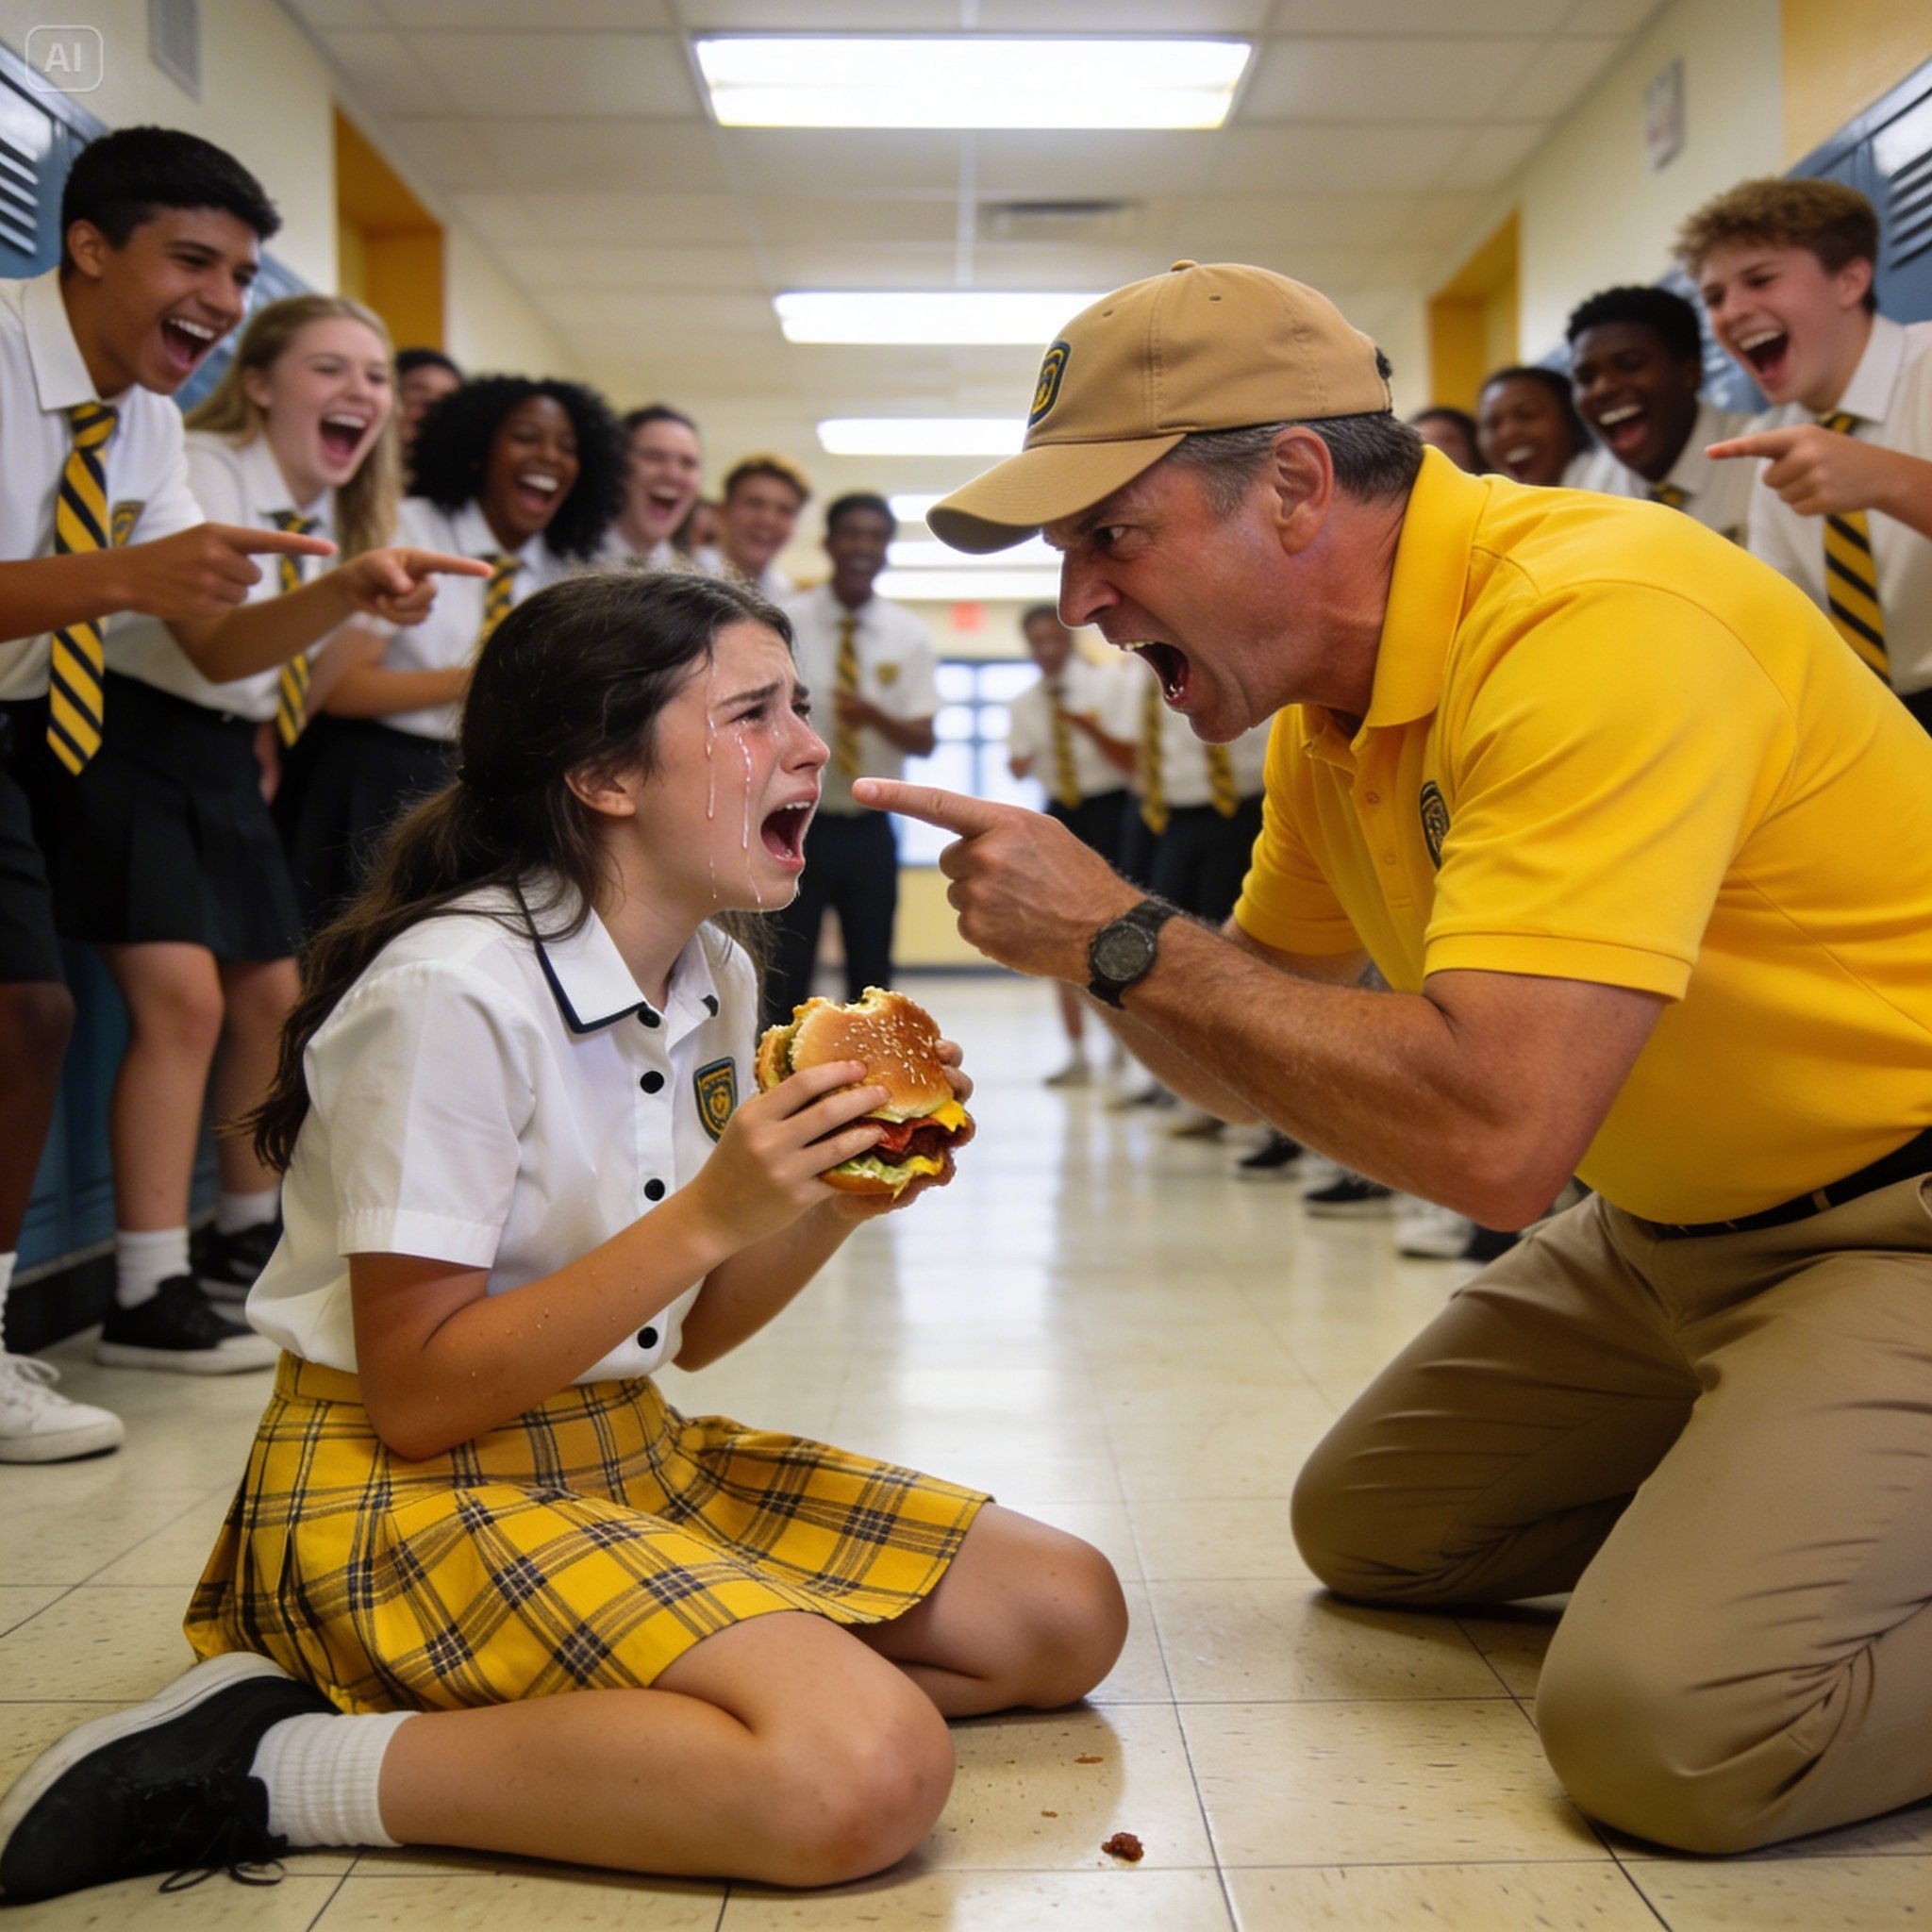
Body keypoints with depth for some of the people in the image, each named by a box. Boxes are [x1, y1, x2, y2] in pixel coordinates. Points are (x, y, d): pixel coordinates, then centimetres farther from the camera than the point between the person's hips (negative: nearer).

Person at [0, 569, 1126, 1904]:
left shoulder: (715, 978, 5)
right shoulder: (455, 990, -20)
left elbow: (689, 1329, 11)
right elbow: (416, 1398, -19)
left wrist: (839, 1204, -7)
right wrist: (709, 1218, -25)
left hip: (636, 1459, 9)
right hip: (406, 1498, -9)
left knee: (1068, 1616, 2)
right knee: (866, 1774, -29)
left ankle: (544, 1702, -2)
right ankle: (273, 1763, -15)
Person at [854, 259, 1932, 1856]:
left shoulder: (1598, 624, -28)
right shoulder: (1330, 699, 0)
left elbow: (1493, 1135, -36)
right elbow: (1269, 1032, 9)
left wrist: (1122, 935, -26)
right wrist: (1091, 944, -12)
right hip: (1668, 1226, 9)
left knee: (1666, 1720, -25)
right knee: (1363, 1524, 15)